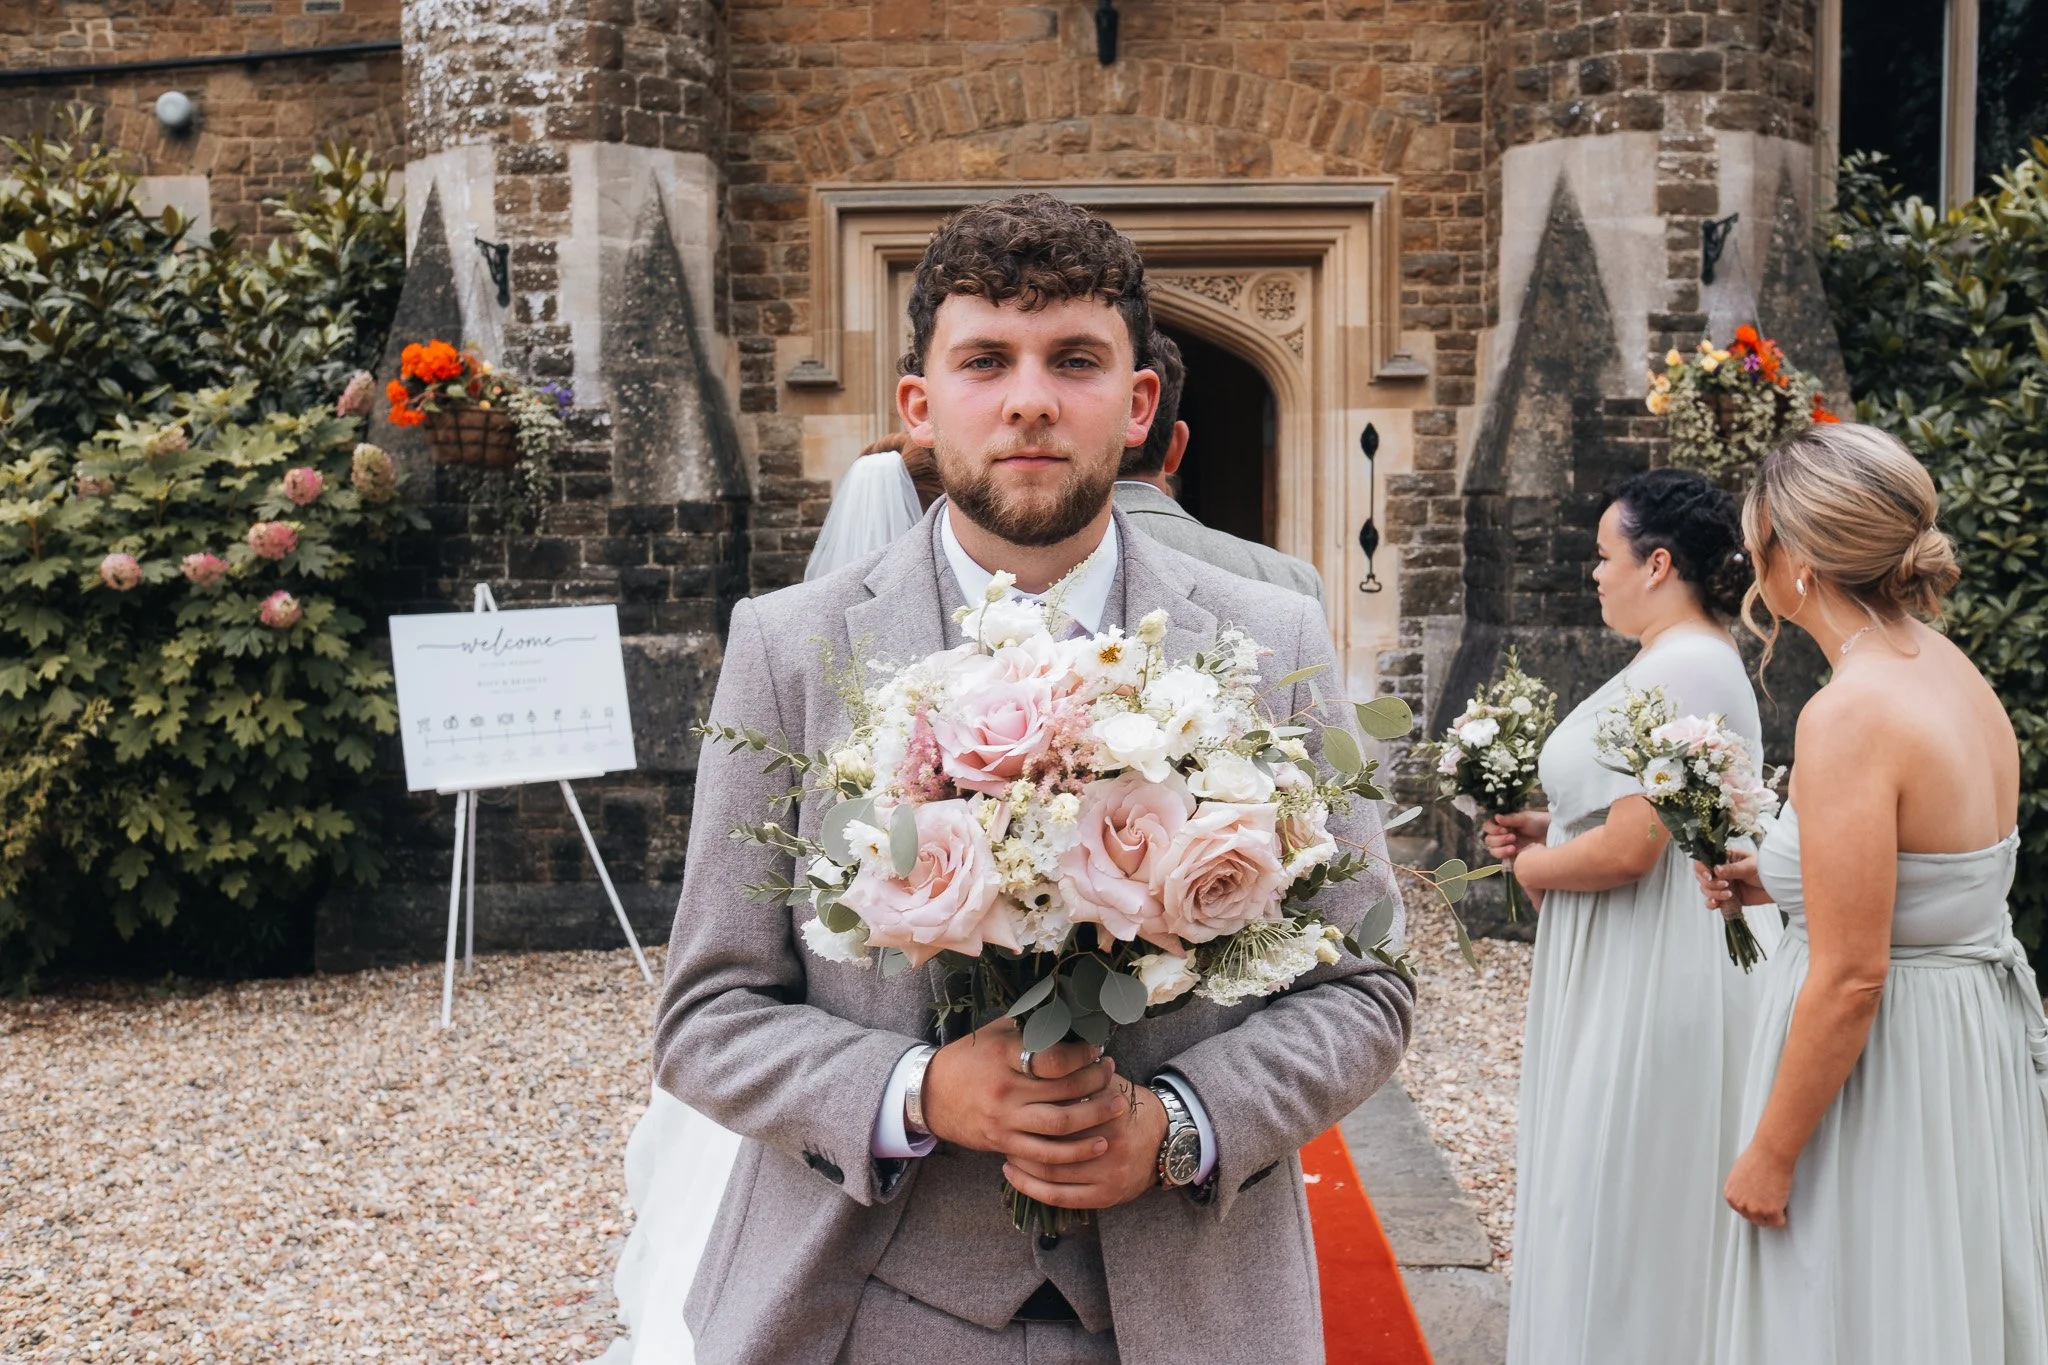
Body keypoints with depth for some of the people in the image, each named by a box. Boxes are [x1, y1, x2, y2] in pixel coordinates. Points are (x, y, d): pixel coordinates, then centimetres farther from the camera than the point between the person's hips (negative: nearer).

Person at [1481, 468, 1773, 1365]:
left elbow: (1628, 849, -26)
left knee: (1618, 1204, 1)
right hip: (1650, 976, 10)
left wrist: (1532, 865, -8)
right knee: (1617, 1201, 19)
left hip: (1649, 986, -10)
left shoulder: (1679, 669, -21)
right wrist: (1549, 827, 10)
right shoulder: (1699, 659, 13)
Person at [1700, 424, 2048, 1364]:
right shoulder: (1960, 676, 3)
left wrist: (1770, 1155, -15)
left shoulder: (1851, 715, -24)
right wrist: (1779, 882, 13)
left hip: (1886, 1064, -9)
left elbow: (1849, 978, -23)